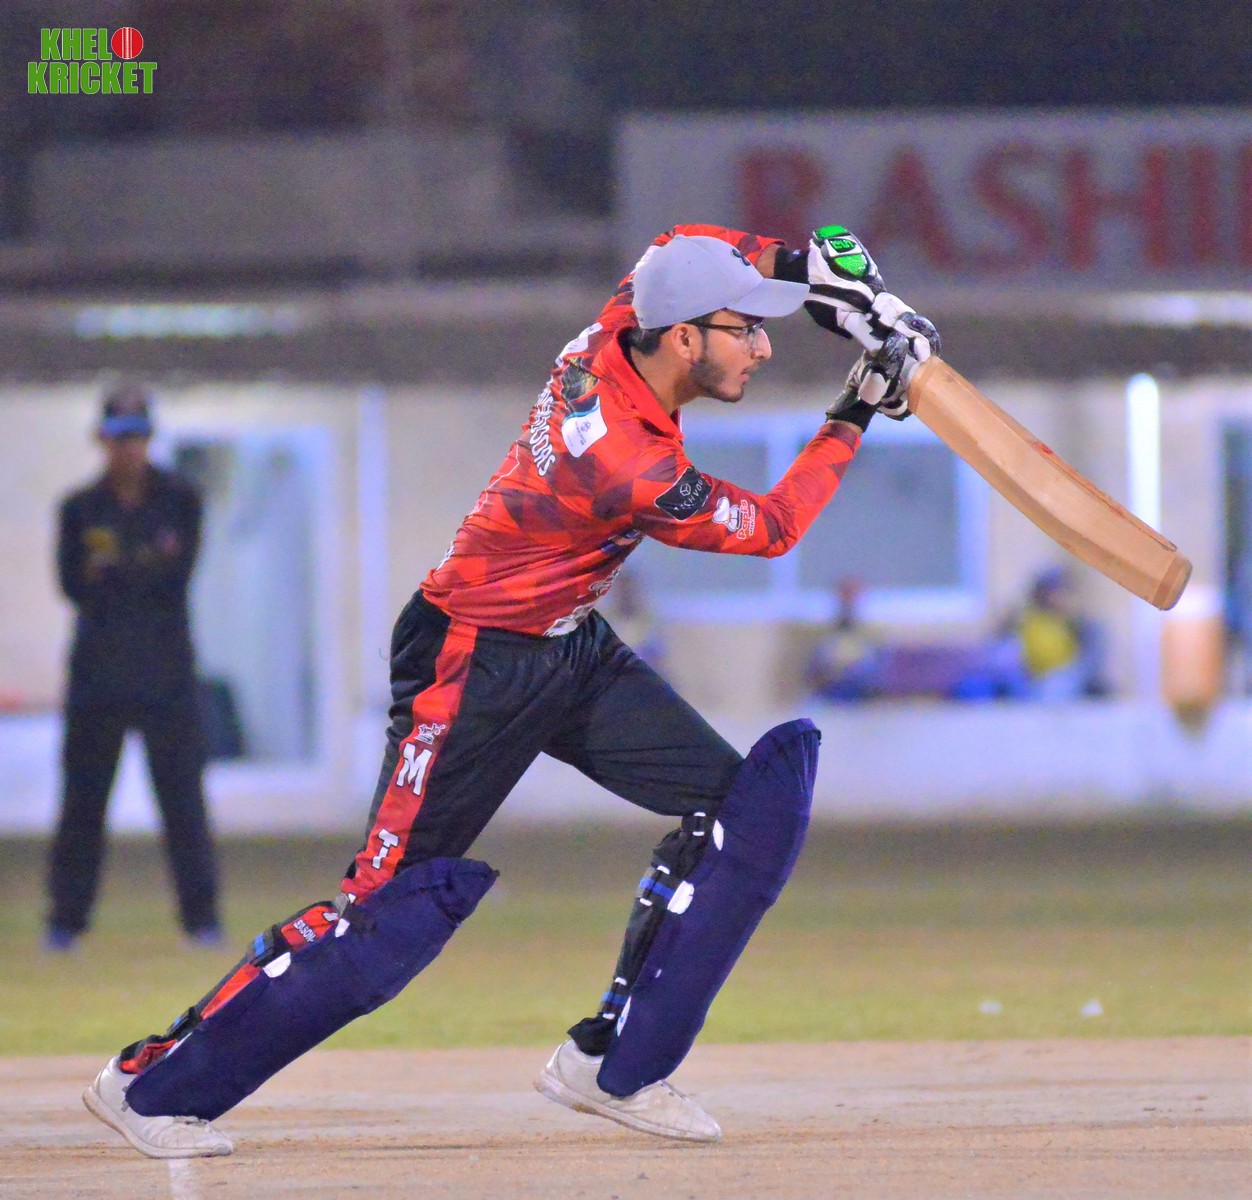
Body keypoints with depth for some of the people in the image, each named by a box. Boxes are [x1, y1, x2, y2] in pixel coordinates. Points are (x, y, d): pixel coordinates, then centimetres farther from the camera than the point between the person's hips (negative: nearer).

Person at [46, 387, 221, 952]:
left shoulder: (179, 501, 5)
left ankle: (201, 916, 1)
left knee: (182, 794, -4)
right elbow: (73, 585, -4)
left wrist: (111, 573, -12)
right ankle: (66, 917, 5)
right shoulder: (79, 509, 8)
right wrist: (146, 568, -14)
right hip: (98, 672, 1)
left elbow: (178, 577, -7)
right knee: (82, 795, -1)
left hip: (165, 671, -1)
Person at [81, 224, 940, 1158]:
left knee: (745, 800, -1)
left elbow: (680, 246, 14)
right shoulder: (627, 463, -32)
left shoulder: (618, 335, -10)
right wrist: (858, 414, -8)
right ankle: (154, 1080, 2)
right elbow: (772, 529, -15)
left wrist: (806, 264, 1)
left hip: (575, 652, 9)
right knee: (394, 904, -10)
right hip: (478, 673, -9)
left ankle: (613, 1065, 5)